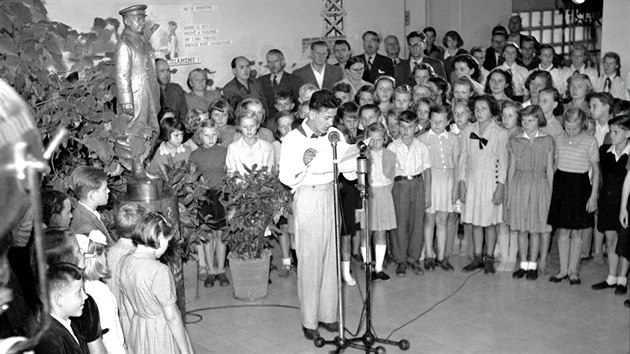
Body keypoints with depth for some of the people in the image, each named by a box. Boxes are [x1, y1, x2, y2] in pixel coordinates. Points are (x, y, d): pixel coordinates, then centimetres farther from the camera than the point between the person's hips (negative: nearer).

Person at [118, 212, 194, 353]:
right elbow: (172, 317, -21)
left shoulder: (125, 262, -6)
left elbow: (127, 304, 8)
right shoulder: (159, 271, -27)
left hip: (138, 329, 7)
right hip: (162, 332, -7)